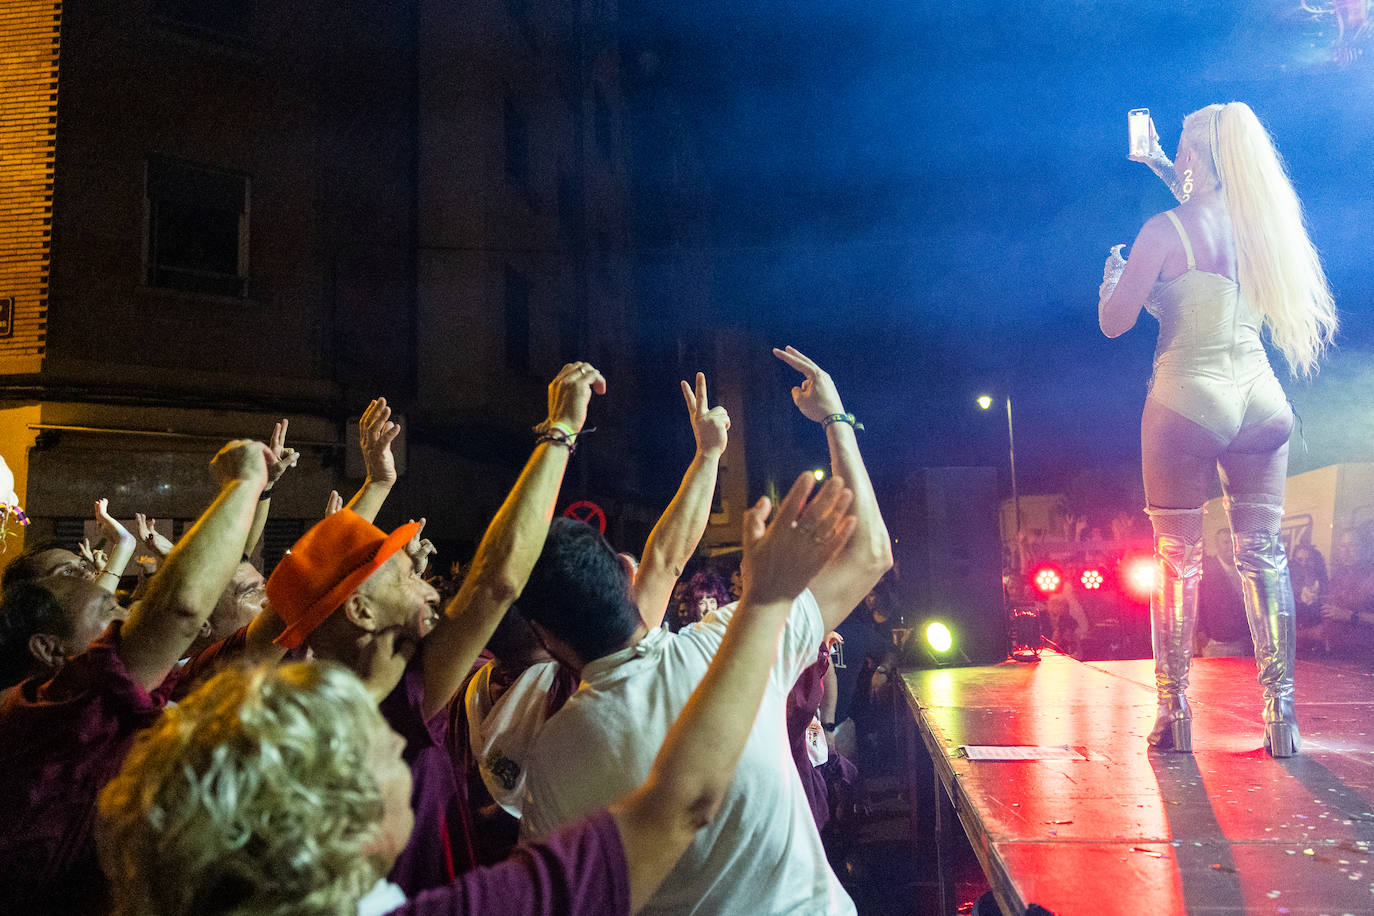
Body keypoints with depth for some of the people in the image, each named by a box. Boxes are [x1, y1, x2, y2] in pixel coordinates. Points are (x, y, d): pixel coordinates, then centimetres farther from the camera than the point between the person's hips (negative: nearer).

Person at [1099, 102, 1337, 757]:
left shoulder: (1166, 229, -9)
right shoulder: (1265, 224, 9)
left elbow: (1114, 322, -5)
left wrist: (1112, 272, 15)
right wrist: (1167, 174, 41)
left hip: (1187, 400, -5)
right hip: (1261, 399, 5)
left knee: (1177, 557, 3)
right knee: (1263, 555, 7)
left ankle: (1174, 715, 7)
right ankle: (1281, 715, 4)